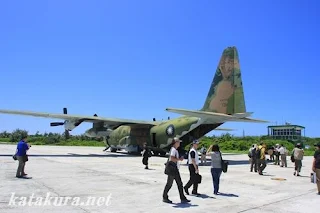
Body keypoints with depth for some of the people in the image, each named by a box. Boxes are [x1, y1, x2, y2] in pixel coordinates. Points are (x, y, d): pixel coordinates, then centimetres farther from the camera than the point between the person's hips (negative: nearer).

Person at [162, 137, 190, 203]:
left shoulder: (175, 150, 17)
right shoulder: (173, 149, -15)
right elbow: (171, 159, -26)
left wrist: (180, 158, 12)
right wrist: (179, 159, -17)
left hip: (176, 169, 10)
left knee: (180, 184, 9)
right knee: (169, 184, 1)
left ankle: (183, 198, 13)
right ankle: (165, 197, 14)